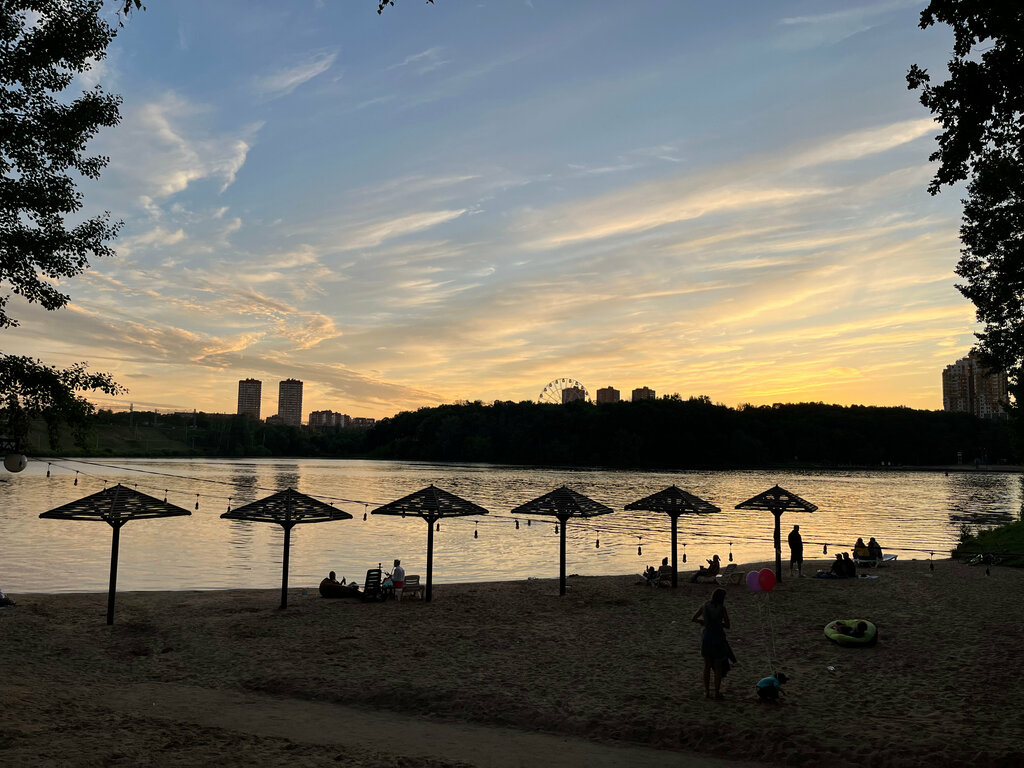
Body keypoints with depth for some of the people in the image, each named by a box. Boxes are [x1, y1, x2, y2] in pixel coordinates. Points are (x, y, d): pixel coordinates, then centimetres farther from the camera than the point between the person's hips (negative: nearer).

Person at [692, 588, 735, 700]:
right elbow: (727, 625, -8)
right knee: (718, 667, 12)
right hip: (718, 638, -3)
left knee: (707, 666, 17)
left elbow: (694, 619, 7)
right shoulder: (722, 608, -11)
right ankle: (717, 692, 17)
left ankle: (707, 691, 20)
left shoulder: (704, 606, -1)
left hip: (706, 638, 3)